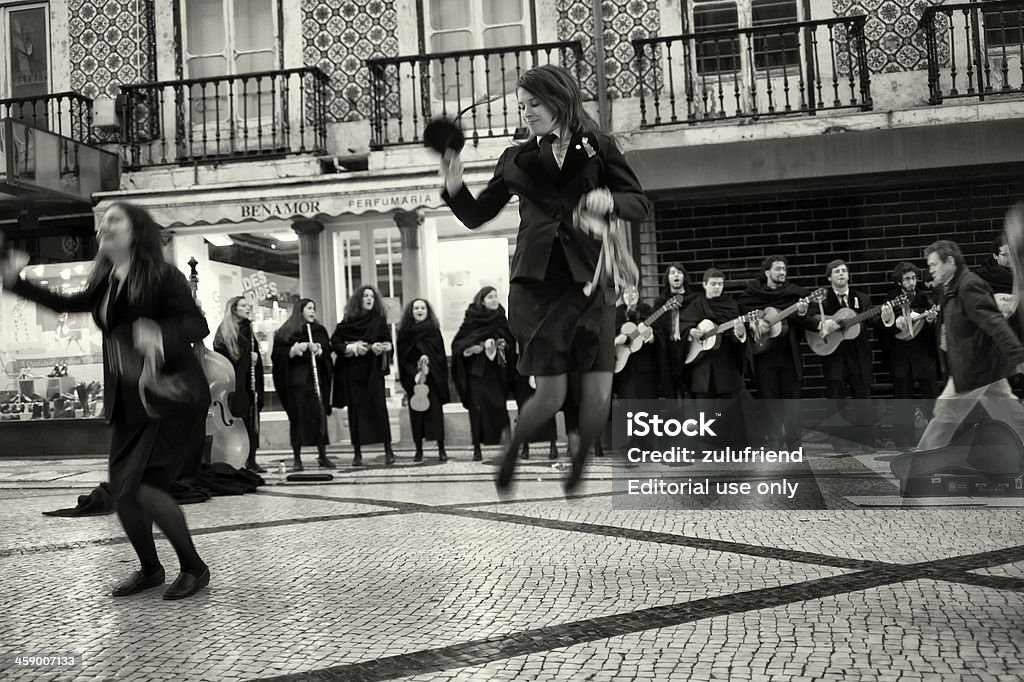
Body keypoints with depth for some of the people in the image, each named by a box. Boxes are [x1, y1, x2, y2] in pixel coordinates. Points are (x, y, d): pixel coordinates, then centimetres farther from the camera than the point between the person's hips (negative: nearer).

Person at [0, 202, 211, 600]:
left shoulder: (161, 276, -10)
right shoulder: (105, 285, 11)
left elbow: (198, 324, -19)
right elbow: (66, 304, 26)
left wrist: (161, 335, -38)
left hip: (173, 399, -7)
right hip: (128, 403, 7)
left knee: (143, 488, -14)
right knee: (122, 492, 7)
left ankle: (194, 569, 6)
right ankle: (150, 570, 30)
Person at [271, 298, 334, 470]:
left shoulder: (319, 330, 13)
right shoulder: (285, 333, 6)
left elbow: (327, 351, 7)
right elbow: (276, 355, 0)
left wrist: (318, 350, -13)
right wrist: (294, 350, -14)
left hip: (315, 378, 2)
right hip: (295, 381, -2)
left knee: (319, 415, -1)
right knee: (297, 418, -2)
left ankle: (322, 456, 8)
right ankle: (297, 458, 5)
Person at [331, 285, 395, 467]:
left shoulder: (379, 320, 8)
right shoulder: (347, 321, 7)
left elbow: (387, 343, 4)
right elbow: (335, 341, 3)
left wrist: (379, 347, -16)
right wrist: (352, 347, -11)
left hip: (373, 370, -1)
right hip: (352, 371, 1)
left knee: (379, 407, -7)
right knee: (355, 409, 0)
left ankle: (388, 450, -3)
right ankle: (357, 452, 5)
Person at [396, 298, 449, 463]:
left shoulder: (434, 331, 6)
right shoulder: (404, 333, 7)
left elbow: (440, 354, 2)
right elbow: (403, 358, 2)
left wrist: (428, 360, -17)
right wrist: (414, 373, -11)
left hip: (432, 377, -1)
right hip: (412, 378, 1)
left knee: (435, 409, -5)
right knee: (416, 411, 0)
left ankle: (441, 449, -2)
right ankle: (419, 450, 7)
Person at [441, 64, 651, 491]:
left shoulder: (597, 147, 10)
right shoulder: (516, 160, 12)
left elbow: (640, 205, 7)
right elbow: (476, 216, 13)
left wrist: (609, 199, -14)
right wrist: (454, 187, -6)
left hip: (589, 281, 0)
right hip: (537, 282, 0)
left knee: (599, 394, -7)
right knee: (551, 396, -5)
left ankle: (578, 473, 20)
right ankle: (510, 456, 25)